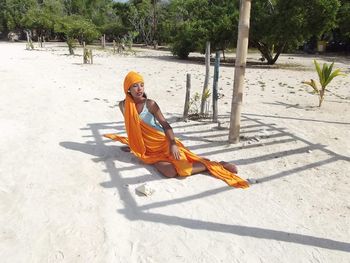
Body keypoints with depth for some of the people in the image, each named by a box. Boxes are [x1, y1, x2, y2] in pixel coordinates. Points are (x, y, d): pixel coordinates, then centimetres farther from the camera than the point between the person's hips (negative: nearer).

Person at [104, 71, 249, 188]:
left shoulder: (150, 104, -8)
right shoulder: (123, 105, 4)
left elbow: (165, 124, -11)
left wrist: (172, 144, -23)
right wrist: (131, 144, 30)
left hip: (163, 143, -3)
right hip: (148, 151, 3)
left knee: (183, 168, -25)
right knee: (170, 172, -24)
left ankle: (215, 165, 0)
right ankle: (206, 163, -3)